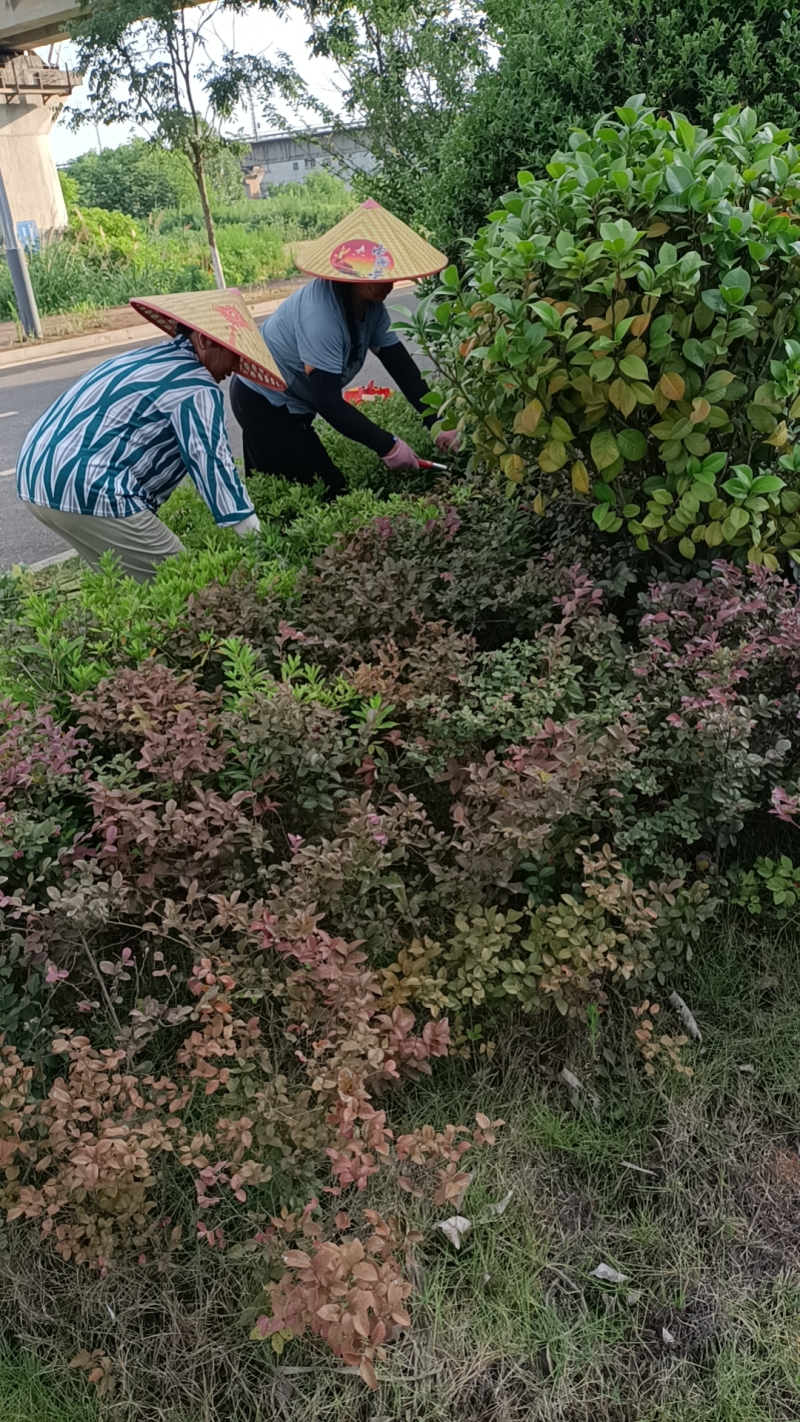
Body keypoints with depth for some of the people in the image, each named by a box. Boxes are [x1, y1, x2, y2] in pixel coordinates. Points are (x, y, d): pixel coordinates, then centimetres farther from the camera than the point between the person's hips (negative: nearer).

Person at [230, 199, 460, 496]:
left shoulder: (371, 307, -7)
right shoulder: (320, 314, -32)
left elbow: (401, 367, -4)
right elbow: (329, 402, -34)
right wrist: (388, 446, -30)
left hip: (286, 403, 8)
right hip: (264, 404, -8)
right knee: (326, 492, -5)